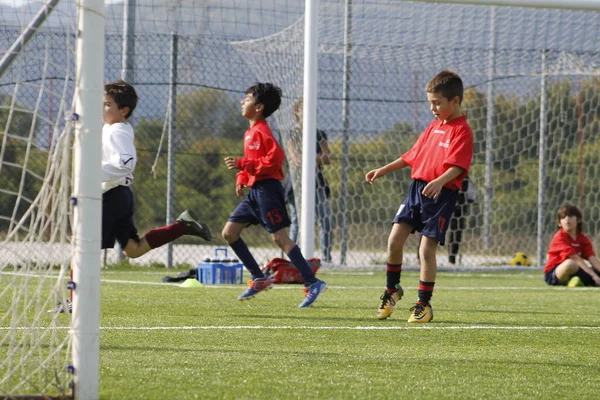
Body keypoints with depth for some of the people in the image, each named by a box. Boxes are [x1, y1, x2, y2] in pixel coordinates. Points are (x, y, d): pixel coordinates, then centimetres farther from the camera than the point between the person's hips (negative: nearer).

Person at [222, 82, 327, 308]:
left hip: (267, 188, -10)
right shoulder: (250, 132, 17)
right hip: (254, 190, 10)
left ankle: (312, 284, -13)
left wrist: (242, 164, -23)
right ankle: (259, 279, 12)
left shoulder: (261, 131, -12)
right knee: (229, 232, 8)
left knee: (279, 237, -13)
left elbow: (275, 158, -23)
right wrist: (241, 179, 11)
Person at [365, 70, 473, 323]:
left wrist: (439, 181, -37)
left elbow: (457, 166, -20)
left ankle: (424, 304, 5)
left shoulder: (461, 131, -9)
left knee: (426, 249, -6)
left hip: (441, 195, -7)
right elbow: (413, 155, 25)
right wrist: (383, 170, 23)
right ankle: (392, 290, 20)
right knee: (394, 240, 0)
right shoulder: (433, 127, 17)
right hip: (417, 187, 7)